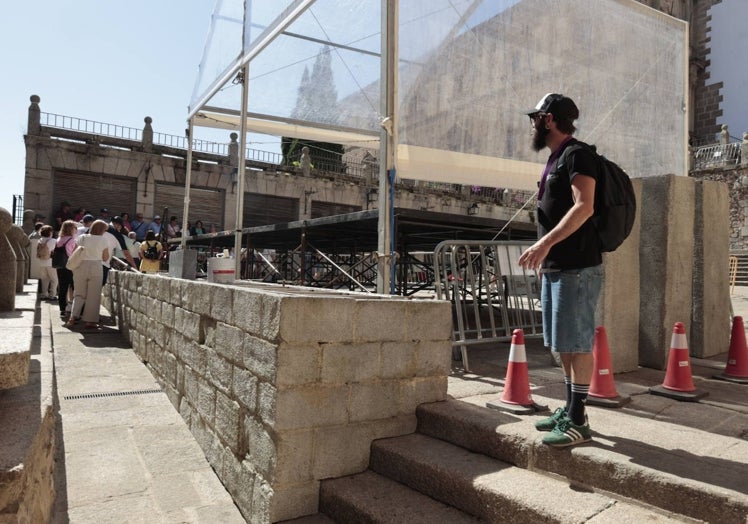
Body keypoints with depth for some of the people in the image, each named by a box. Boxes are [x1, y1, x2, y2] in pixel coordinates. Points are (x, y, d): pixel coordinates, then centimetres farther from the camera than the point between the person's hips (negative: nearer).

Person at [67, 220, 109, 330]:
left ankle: (73, 317, 2)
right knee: (93, 296, 4)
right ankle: (90, 321, 5)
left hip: (80, 267, 3)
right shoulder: (102, 240, -4)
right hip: (96, 267, -3)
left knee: (79, 294, 15)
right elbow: (105, 258, 1)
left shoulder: (81, 238, 3)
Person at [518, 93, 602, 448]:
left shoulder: (576, 155, -9)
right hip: (554, 267, 10)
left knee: (576, 344, -4)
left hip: (577, 268, -9)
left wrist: (545, 243, -30)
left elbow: (584, 206, -22)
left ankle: (577, 421, 5)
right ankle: (569, 409, 24)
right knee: (562, 344, 13)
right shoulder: (555, 160, 19)